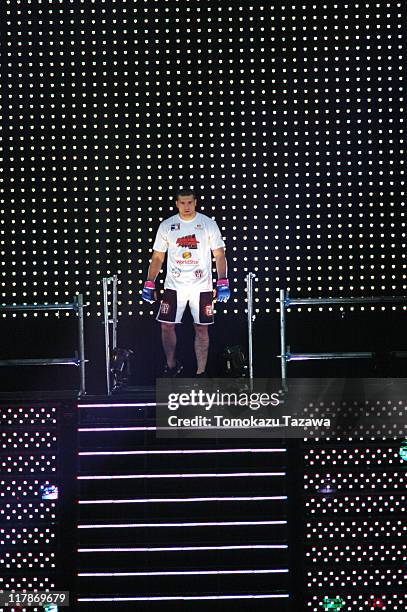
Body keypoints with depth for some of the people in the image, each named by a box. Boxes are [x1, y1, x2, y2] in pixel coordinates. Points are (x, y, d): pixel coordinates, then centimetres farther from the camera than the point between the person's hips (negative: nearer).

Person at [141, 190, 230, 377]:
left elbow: (219, 255, 0)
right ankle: (171, 365, 20)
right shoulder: (166, 226, 4)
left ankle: (201, 372, 9)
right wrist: (149, 284, 1)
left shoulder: (208, 224, 0)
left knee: (201, 328, 1)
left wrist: (223, 283, -10)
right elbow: (158, 257, 8)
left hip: (201, 286, -1)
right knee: (167, 326, 0)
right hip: (174, 285, 1)